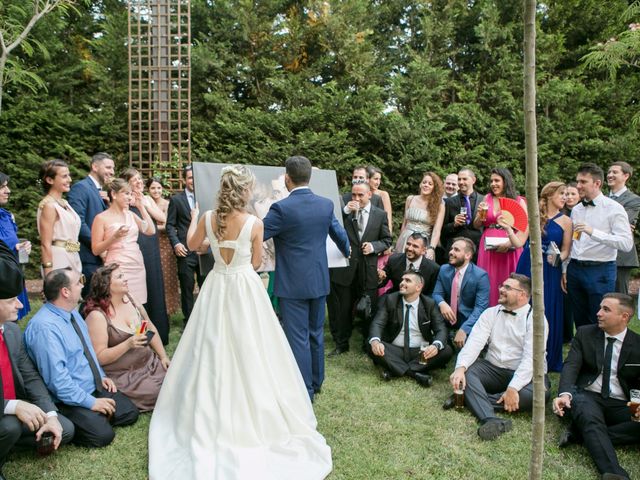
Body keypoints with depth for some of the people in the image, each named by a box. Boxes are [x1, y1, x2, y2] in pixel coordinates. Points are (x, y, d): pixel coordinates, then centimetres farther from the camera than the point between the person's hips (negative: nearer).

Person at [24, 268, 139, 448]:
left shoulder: (72, 311, 4)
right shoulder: (44, 327, -25)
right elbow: (56, 377, -27)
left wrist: (101, 376, 9)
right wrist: (90, 402, -22)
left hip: (94, 387, 8)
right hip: (70, 398, -8)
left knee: (130, 413, -1)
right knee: (102, 434, -21)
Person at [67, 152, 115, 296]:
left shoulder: (101, 191, 19)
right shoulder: (80, 187, -9)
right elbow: (78, 222, -19)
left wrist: (108, 203, 2)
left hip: (102, 256, 9)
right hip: (89, 257, -9)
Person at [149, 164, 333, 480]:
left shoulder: (208, 218, -5)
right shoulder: (254, 223, -14)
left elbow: (191, 245, 14)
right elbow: (255, 263, -3)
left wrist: (193, 219, 31)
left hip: (217, 288, 3)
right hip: (246, 289, -3)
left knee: (214, 352, 16)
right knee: (248, 353, 8)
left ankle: (212, 416, 29)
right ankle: (251, 416, 20)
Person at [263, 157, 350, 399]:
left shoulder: (281, 208, -17)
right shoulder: (326, 204, 1)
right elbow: (340, 234, 16)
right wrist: (347, 251, 39)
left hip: (293, 284, -6)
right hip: (319, 280, 6)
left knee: (298, 338, 3)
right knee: (316, 333, 19)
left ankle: (305, 391, 13)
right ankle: (316, 381, 34)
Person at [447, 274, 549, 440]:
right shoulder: (490, 314, 6)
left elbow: (531, 357, -18)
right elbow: (474, 343, -7)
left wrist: (513, 388, -30)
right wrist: (460, 368, -26)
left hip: (523, 375, -3)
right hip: (492, 370, 3)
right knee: (466, 371, -23)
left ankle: (471, 399, -31)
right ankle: (490, 419, -41)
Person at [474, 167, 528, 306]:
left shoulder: (519, 201, 0)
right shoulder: (487, 198, 9)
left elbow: (525, 227, -6)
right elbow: (476, 225, 11)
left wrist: (509, 243, -17)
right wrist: (481, 214, -9)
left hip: (509, 250, -2)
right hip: (488, 250, 2)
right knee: (488, 285, 4)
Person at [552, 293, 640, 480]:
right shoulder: (584, 333, 7)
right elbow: (571, 365, -5)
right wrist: (564, 394, -25)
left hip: (621, 405, 2)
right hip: (587, 396, -1)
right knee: (588, 414, -35)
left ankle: (579, 433, -30)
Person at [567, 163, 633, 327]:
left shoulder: (614, 208, -6)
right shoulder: (576, 210, 12)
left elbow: (627, 243, -17)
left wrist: (593, 232, -25)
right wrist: (565, 270, 13)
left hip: (600, 271, -5)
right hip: (575, 269, 5)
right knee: (580, 322, 14)